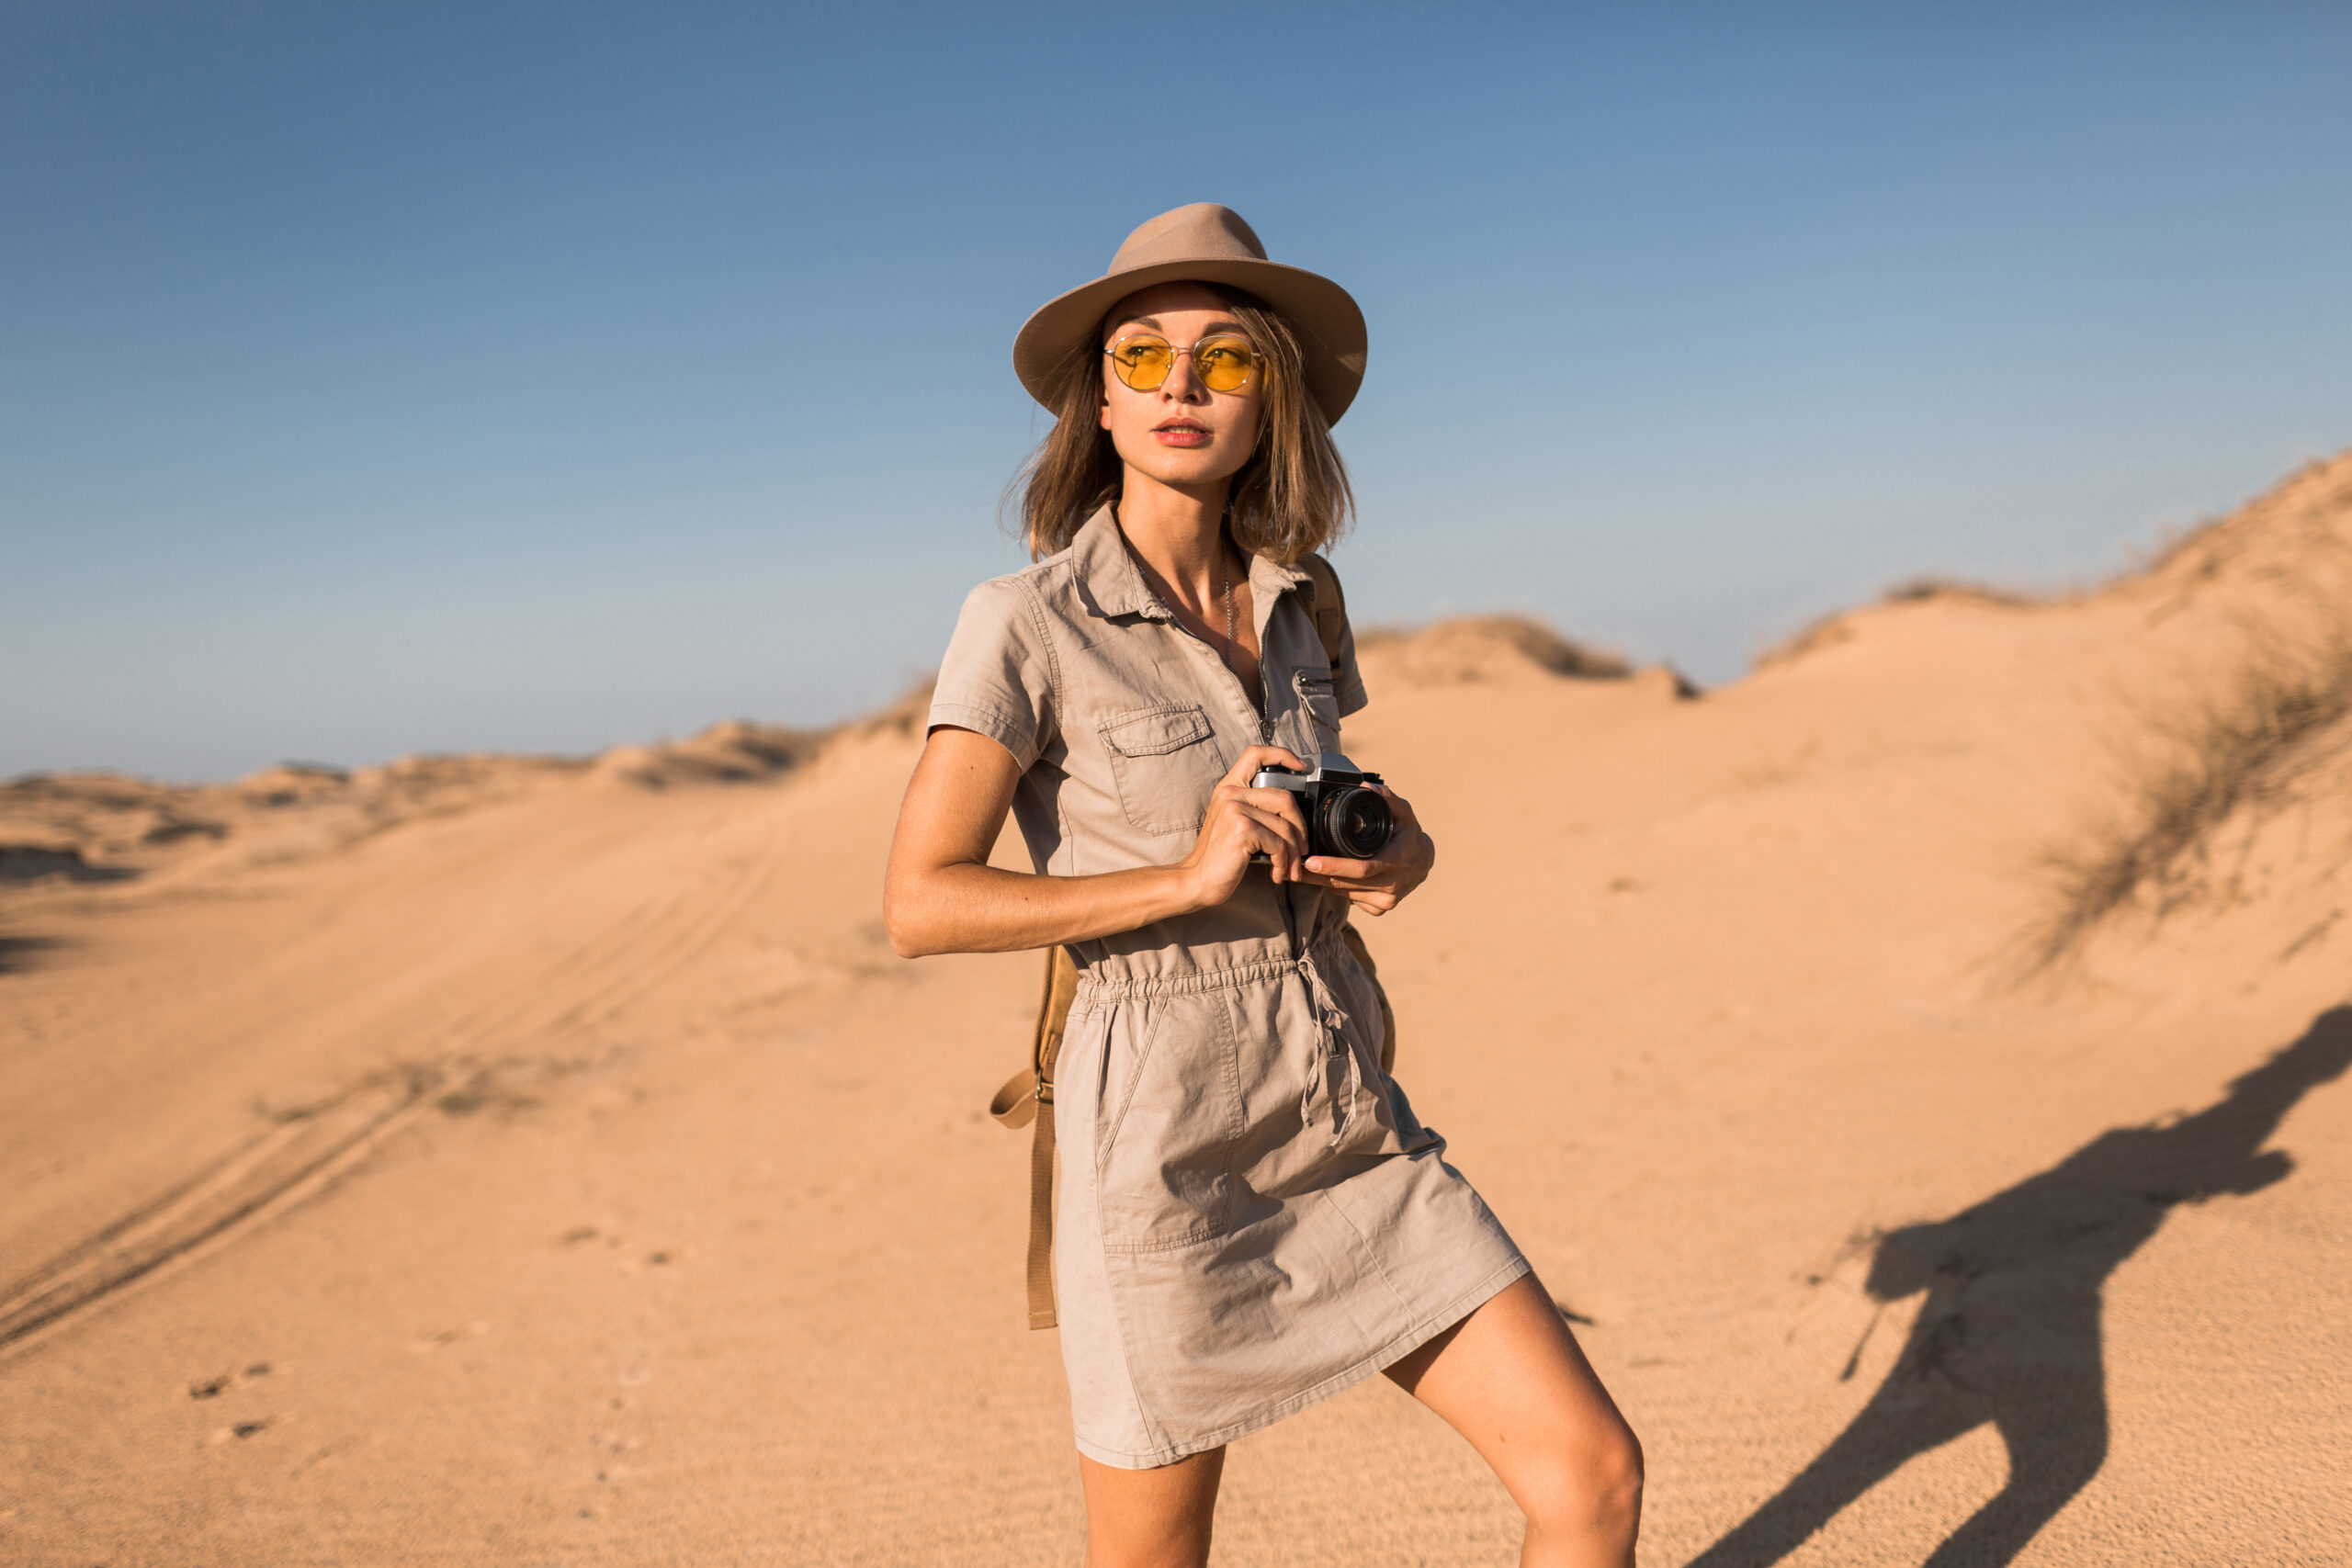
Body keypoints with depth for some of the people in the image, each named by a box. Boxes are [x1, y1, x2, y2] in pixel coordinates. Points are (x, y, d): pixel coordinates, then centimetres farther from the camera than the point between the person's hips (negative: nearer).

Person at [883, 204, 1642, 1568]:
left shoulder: (1297, 605, 6)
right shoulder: (1029, 624, -11)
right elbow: (920, 903, -13)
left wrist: (1400, 856, -2)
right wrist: (1187, 877, -21)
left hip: (1353, 1124, 5)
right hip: (1165, 1141, -5)